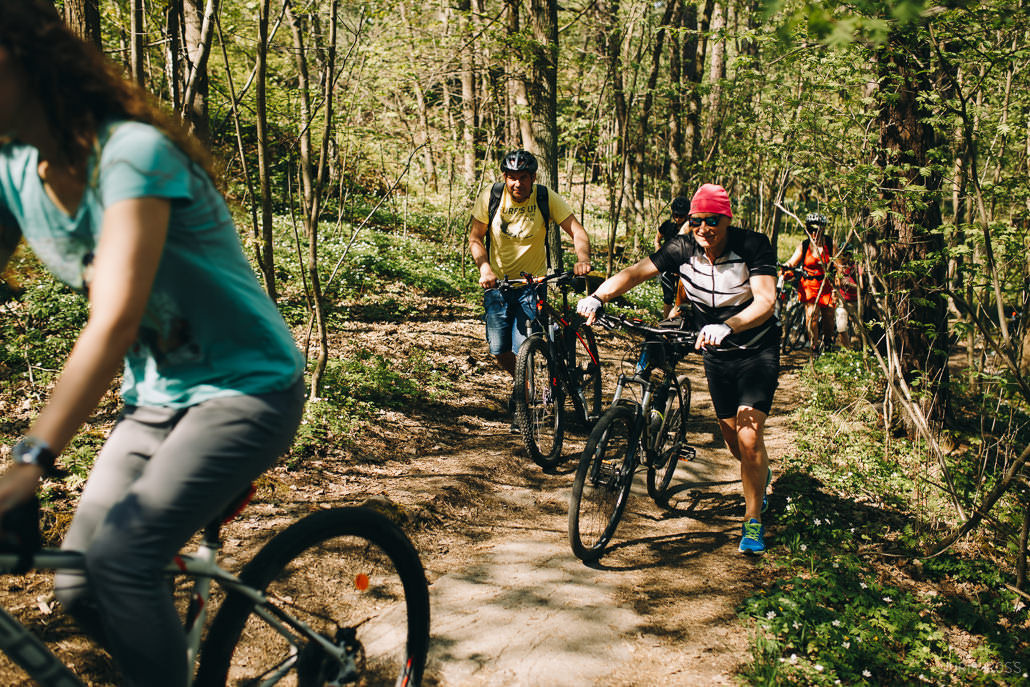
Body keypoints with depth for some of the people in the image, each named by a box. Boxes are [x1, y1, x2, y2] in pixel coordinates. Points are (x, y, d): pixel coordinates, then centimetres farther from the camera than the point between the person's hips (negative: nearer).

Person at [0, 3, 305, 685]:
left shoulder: (131, 152, -24)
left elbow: (115, 321, -34)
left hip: (247, 387, -7)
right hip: (157, 395, 7)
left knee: (121, 560, -21)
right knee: (78, 583, 4)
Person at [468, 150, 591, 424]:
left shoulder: (546, 198, -13)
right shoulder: (490, 196, -9)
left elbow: (577, 230, -15)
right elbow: (475, 238, -4)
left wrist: (583, 258, -35)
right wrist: (484, 268, -22)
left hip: (532, 281, -2)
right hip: (497, 281, 2)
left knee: (523, 348, -12)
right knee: (499, 350, -1)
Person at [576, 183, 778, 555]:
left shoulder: (752, 245, -22)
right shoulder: (683, 248, -13)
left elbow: (765, 300, -34)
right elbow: (635, 271, -22)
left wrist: (726, 327, -52)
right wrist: (597, 297, -40)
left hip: (757, 351, -4)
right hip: (716, 355, 4)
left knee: (749, 436, -18)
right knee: (732, 437, 15)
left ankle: (753, 520, 2)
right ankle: (760, 476, 50)